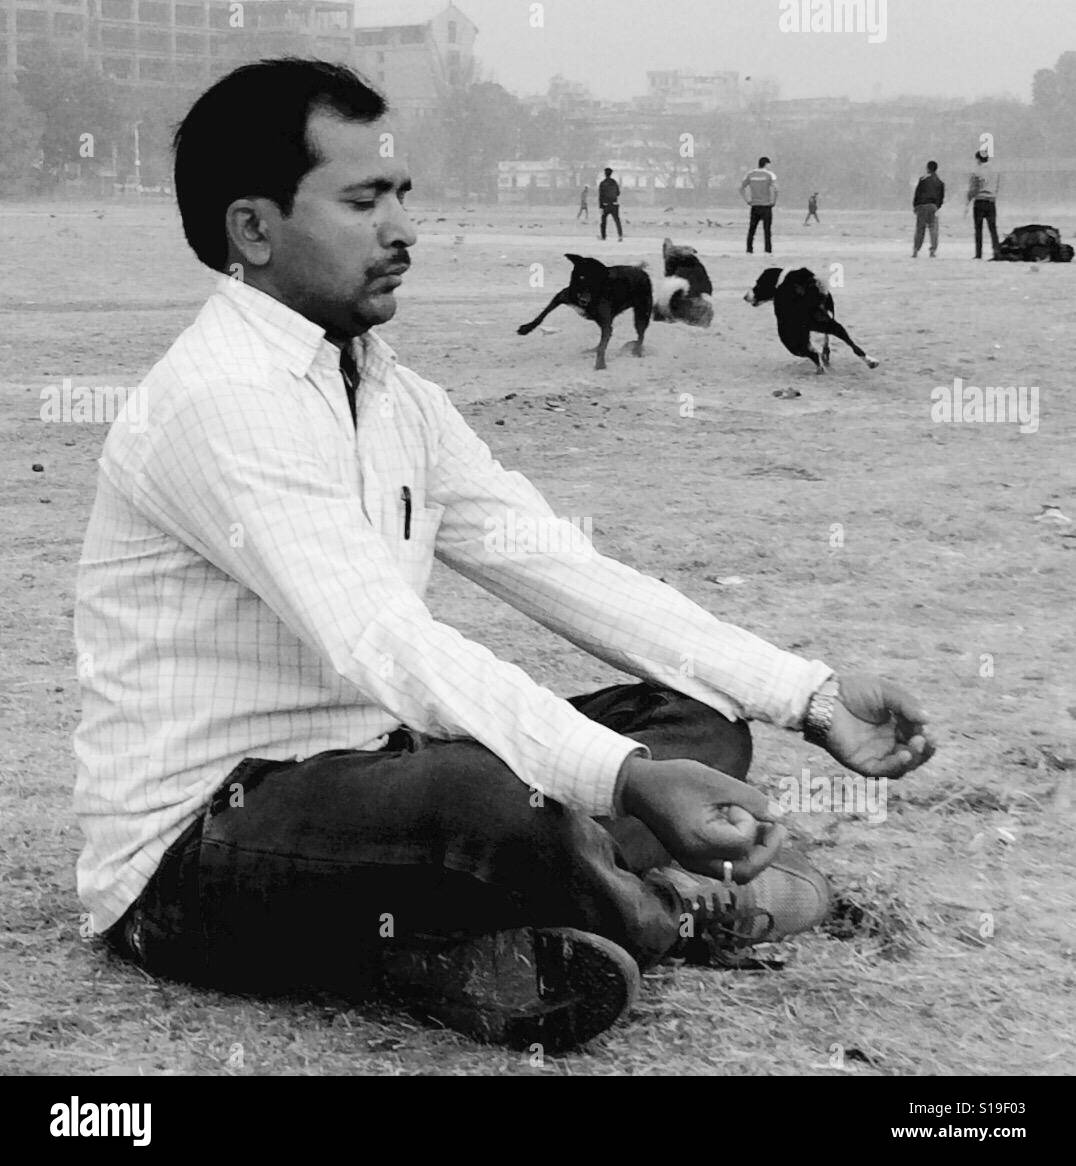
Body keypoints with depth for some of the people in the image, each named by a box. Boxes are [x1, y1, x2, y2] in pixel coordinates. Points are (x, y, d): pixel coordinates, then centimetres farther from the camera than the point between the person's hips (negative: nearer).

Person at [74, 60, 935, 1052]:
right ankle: (658, 907, -5)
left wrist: (809, 697, -5)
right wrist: (625, 779, -42)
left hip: (363, 783, 9)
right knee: (494, 796, -36)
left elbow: (562, 568, 4)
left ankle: (483, 943, -16)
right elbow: (382, 644, -31)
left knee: (699, 722, 4)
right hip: (192, 854, -9)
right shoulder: (215, 401, -19)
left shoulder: (400, 401, 10)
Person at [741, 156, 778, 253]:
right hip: (766, 205, -4)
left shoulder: (750, 174, 8)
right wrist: (773, 202, -7)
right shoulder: (770, 175, -5)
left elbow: (742, 187, 7)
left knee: (752, 229, 9)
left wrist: (747, 200, 9)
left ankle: (749, 249, 5)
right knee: (767, 229, -1)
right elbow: (774, 189, -18)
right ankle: (768, 250, -6)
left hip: (754, 205, 4)